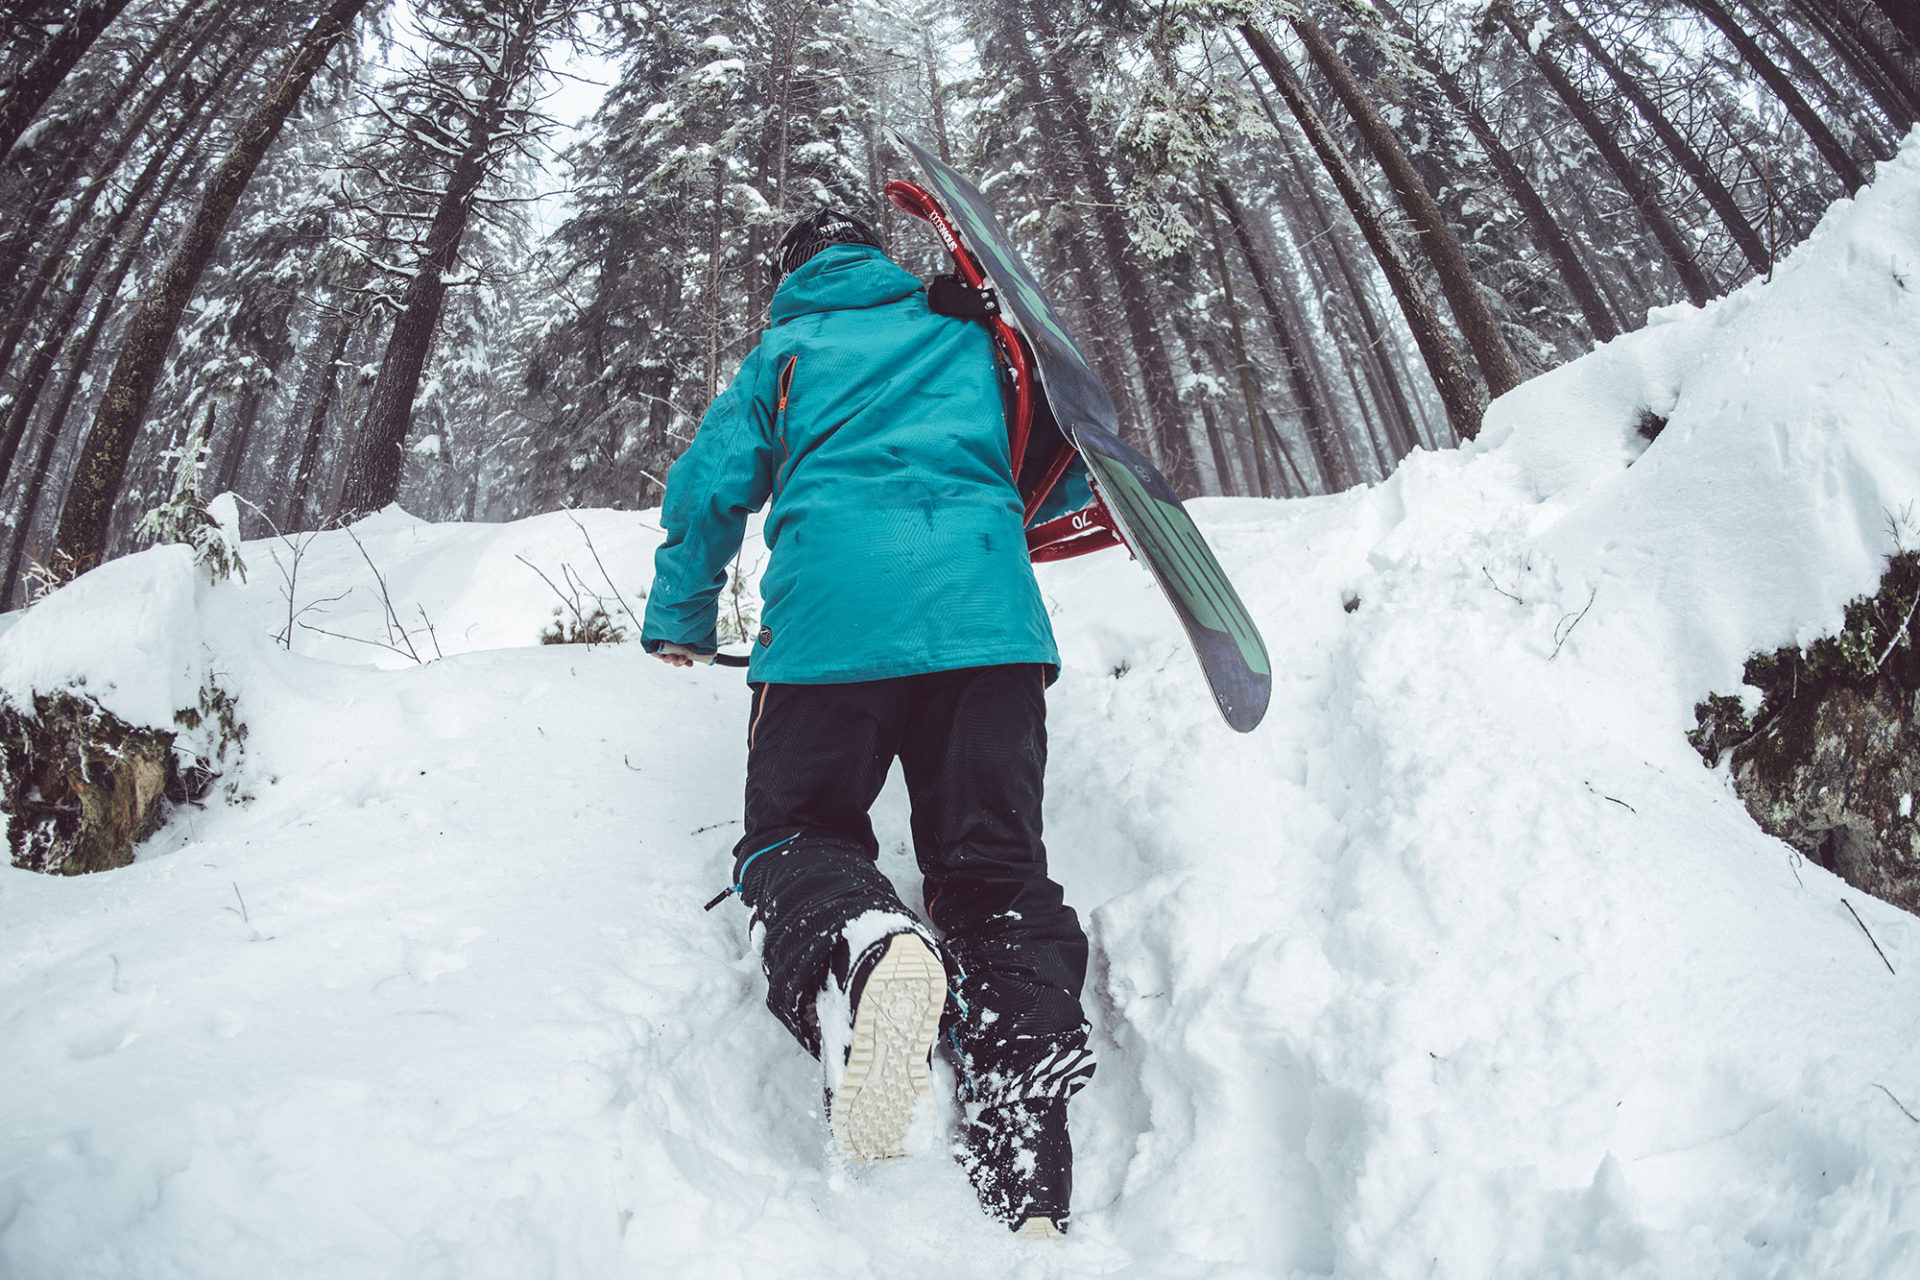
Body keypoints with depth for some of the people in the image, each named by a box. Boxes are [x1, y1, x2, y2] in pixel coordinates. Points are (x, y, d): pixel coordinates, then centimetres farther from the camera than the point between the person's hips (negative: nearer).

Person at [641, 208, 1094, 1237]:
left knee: (794, 829, 9)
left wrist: (679, 621, 32)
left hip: (833, 612, -2)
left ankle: (858, 946, -32)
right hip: (990, 611, 2)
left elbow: (710, 484, 18)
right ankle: (1026, 1187, -20)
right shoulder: (967, 340, 28)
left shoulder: (783, 351, 22)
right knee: (994, 864, 1)